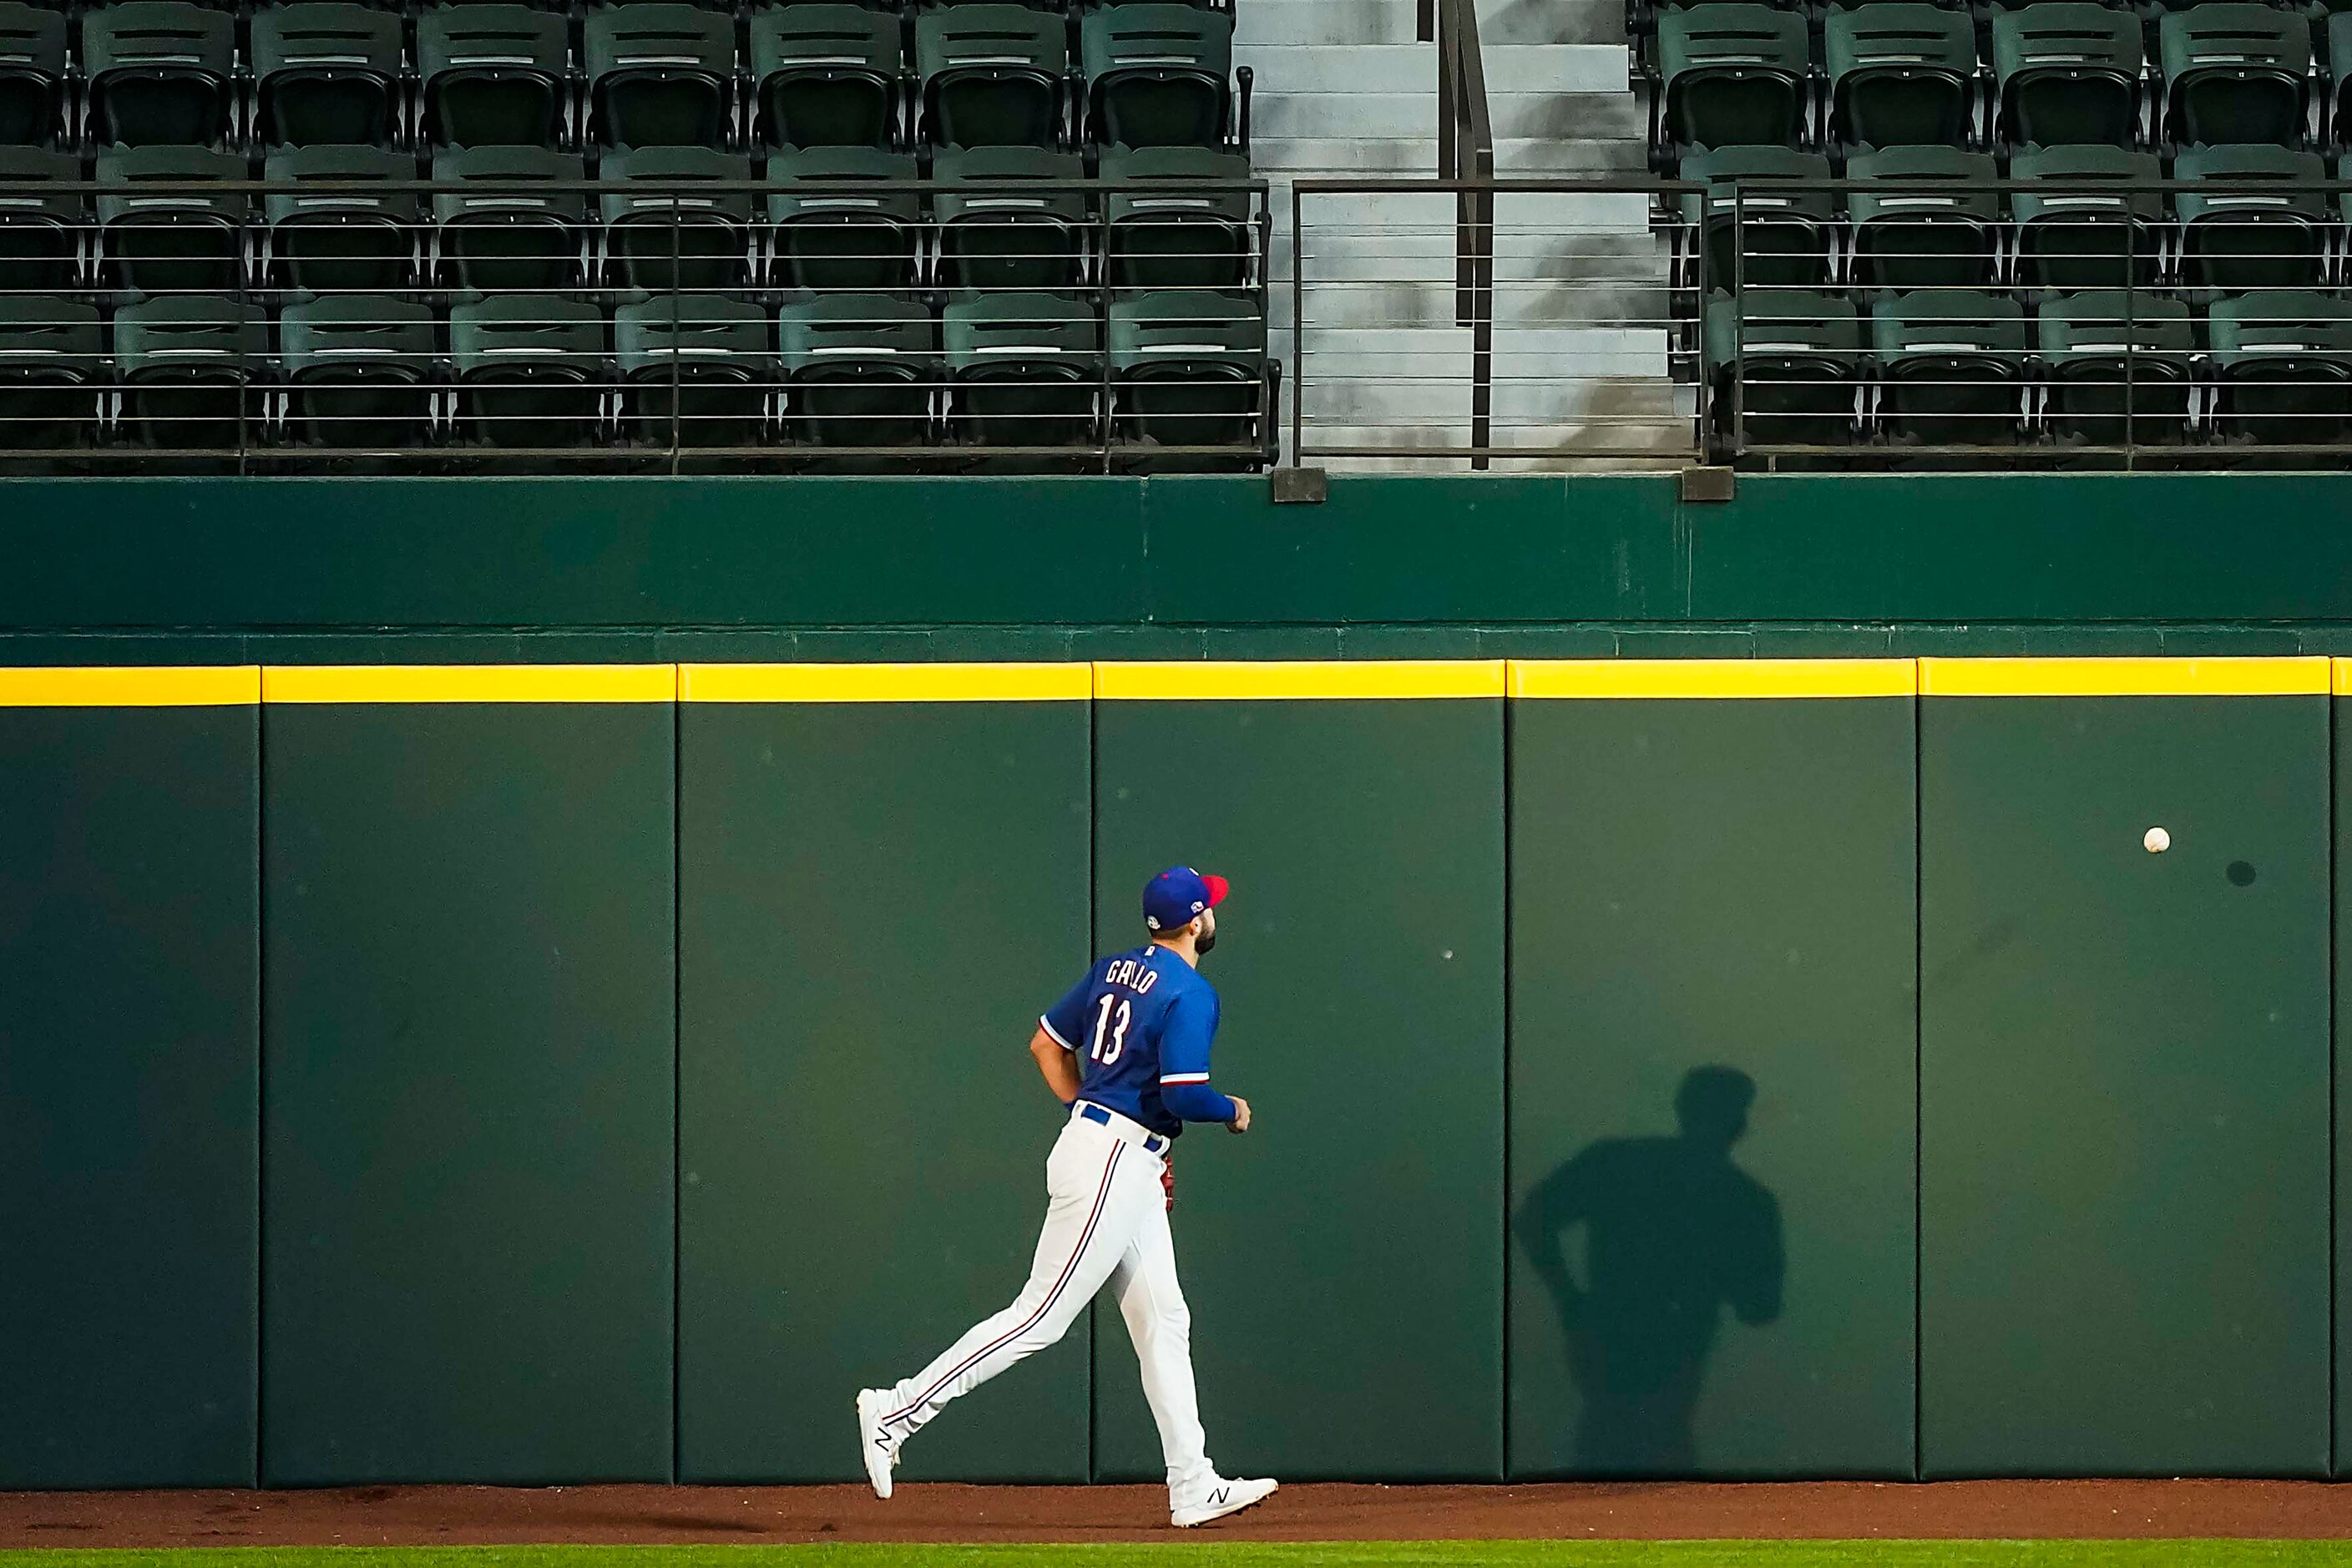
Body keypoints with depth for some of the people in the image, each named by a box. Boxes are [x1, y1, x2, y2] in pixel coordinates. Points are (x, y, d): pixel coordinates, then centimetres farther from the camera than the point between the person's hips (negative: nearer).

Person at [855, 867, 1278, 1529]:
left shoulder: (1115, 970, 11)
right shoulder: (1189, 994, -14)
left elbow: (1046, 1043, 16)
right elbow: (1185, 1094, -22)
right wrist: (1232, 1110, 0)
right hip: (1115, 1166, -10)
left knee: (1163, 1322, 11)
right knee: (1039, 1317, -8)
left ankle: (1193, 1489, 12)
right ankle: (896, 1411, -8)